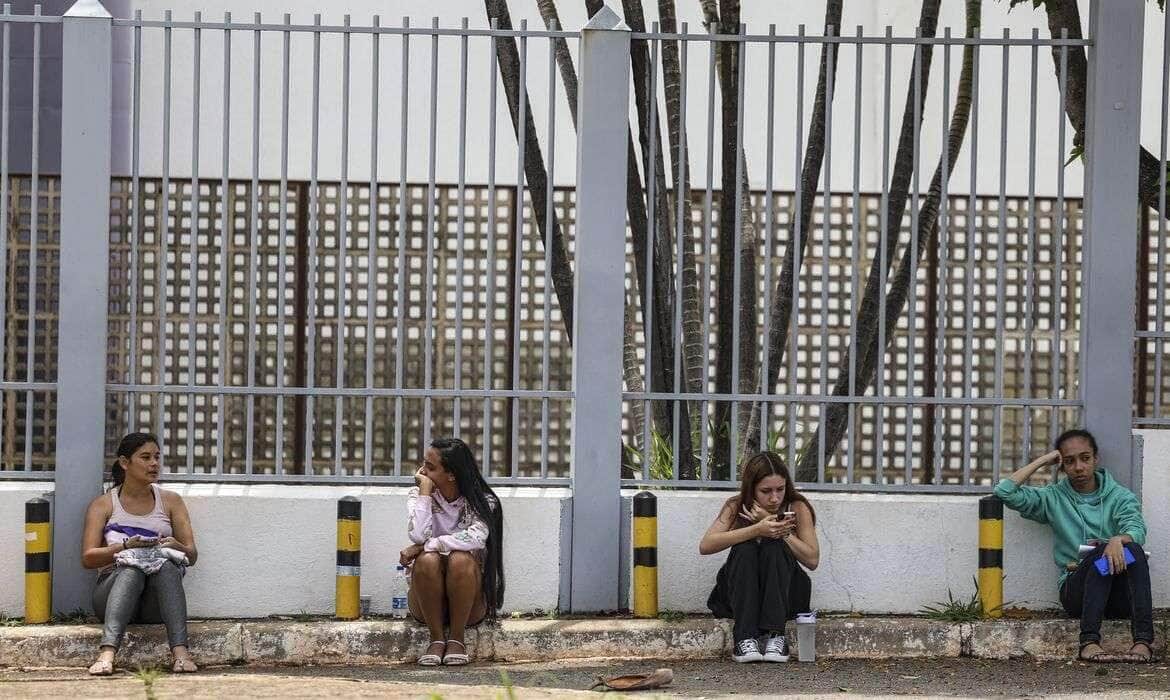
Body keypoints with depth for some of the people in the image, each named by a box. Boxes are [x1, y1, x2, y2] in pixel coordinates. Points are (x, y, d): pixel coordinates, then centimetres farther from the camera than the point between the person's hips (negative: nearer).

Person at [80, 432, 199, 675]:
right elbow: (88, 558, -1)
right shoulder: (103, 504, 11)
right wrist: (125, 547, -18)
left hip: (155, 602, 1)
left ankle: (180, 652, -51)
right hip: (113, 588, -1)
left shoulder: (170, 501, 17)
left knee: (167, 565, -33)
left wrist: (177, 546, -13)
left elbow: (192, 555, 11)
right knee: (132, 569, -36)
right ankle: (107, 652, -57)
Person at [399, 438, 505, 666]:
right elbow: (418, 535, -20)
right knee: (428, 559, -30)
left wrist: (423, 546, -26)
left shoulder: (482, 501, -4)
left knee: (460, 559, -32)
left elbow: (475, 539, -27)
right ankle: (436, 638, -19)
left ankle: (457, 638, -18)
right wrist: (425, 491, -14)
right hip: (427, 604, 1)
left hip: (471, 605, -1)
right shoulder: (419, 495, 1)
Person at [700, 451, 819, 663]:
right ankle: (745, 639, -37)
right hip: (741, 593, 1)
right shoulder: (736, 507, -6)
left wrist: (780, 530, -23)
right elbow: (705, 546, -22)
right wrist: (757, 530, -32)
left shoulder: (797, 508, -7)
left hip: (785, 594, -1)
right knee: (745, 549, -29)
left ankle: (775, 637, -34)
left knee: (774, 547, -28)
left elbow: (812, 560, -13)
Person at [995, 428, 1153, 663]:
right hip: (1078, 590, -1)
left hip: (1120, 595, 1)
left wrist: (1119, 539, -30)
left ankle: (1143, 641, -45)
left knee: (1133, 550, -30)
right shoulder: (1054, 498, 16)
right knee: (1100, 553, -31)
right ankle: (1089, 642, -46)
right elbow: (1005, 492, 3)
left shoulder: (1120, 497, 14)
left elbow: (1136, 529, -6)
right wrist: (1042, 460, 7)